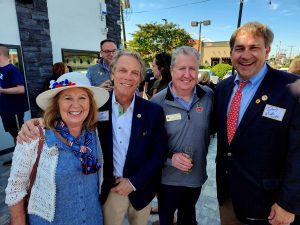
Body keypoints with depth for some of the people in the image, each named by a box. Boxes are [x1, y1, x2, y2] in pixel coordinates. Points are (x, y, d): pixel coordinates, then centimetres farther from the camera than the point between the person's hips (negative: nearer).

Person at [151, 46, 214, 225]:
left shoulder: (208, 96, -10)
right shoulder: (157, 102, -17)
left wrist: (202, 154, -3)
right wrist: (170, 158, -22)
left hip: (197, 174, 3)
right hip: (168, 177, -2)